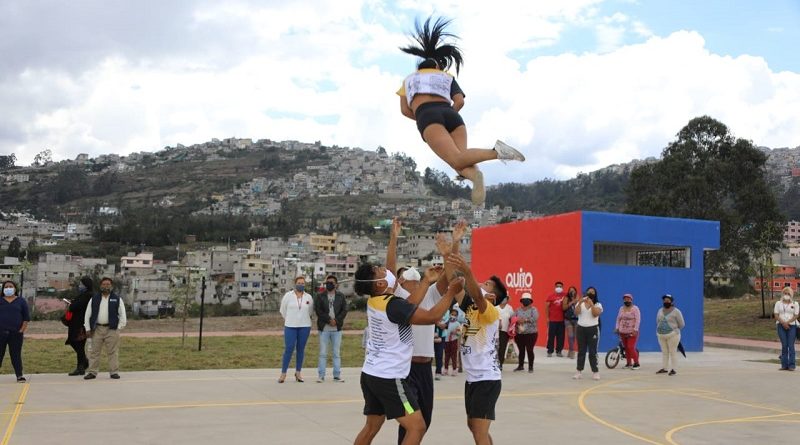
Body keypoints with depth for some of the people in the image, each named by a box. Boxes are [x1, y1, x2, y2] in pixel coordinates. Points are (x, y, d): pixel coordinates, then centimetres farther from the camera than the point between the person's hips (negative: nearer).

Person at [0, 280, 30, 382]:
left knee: (16, 355, 1)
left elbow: (26, 318, 5)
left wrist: (22, 331, -4)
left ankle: (19, 375, 3)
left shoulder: (21, 301, 7)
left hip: (16, 333, -1)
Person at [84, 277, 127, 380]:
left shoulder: (117, 299, 6)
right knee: (94, 351, 3)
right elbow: (87, 314, 10)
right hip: (97, 329, 2)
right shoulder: (94, 299, 9)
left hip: (111, 329, -2)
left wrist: (119, 328, -3)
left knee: (113, 352, 0)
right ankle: (92, 372, 9)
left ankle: (114, 372, 5)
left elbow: (122, 315, 5)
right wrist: (88, 329, 3)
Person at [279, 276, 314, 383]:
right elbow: (283, 310, 8)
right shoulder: (288, 295, -1)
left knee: (301, 349, 6)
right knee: (289, 349, -7)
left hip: (305, 326, 2)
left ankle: (298, 372, 15)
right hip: (290, 326, -2)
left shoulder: (308, 297, 4)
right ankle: (283, 373, 0)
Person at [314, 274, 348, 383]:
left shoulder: (341, 296, 7)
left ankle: (337, 375, 12)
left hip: (337, 328, 1)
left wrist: (336, 320, -12)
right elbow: (318, 310, -6)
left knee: (337, 353, 6)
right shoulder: (320, 296, 2)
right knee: (323, 353, 2)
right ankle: (321, 375, 6)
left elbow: (344, 310, 1)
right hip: (324, 328, -1)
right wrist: (329, 320, -14)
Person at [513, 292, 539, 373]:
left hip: (531, 333, -4)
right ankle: (520, 365, 20)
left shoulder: (533, 309, 0)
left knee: (529, 350, -2)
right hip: (519, 334, 4)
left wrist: (524, 320, -24)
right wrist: (516, 321, -19)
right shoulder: (518, 310, 11)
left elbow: (534, 318, -17)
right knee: (521, 350, 10)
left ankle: (530, 367, 7)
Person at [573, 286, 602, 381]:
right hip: (581, 328, 2)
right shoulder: (580, 303, 8)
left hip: (593, 329, -2)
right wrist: (580, 302, -25)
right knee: (581, 351, 5)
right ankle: (579, 371, 9)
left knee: (593, 351, -2)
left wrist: (591, 304, -25)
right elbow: (576, 312, -11)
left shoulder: (598, 305, 3)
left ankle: (595, 372, 3)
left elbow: (595, 314, -15)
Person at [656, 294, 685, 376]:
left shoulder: (676, 311, -6)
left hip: (672, 335, -5)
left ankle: (674, 369, 2)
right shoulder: (660, 311, 10)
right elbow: (657, 322, 22)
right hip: (661, 335, 5)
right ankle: (664, 368, 11)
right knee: (664, 352, 8)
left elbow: (681, 324, -1)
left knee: (673, 352, -2)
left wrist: (674, 330, 9)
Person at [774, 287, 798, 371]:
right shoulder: (778, 303, 12)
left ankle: (792, 365, -4)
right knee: (784, 345, 0)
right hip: (781, 326, 1)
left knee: (791, 345, -6)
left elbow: (795, 316, 0)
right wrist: (783, 323, -12)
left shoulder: (795, 304, 8)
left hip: (791, 326, -1)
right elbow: (776, 315, 4)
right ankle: (784, 365, 2)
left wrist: (787, 322, -14)